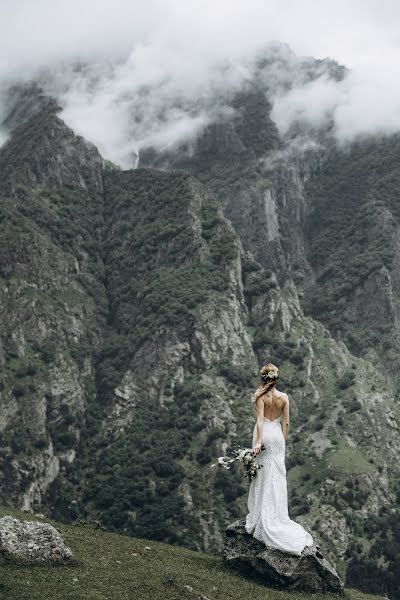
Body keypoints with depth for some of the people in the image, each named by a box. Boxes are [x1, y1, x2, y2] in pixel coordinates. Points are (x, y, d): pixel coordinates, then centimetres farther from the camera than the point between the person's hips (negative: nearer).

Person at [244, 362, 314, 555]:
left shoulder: (261, 396, -12)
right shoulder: (284, 397, -2)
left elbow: (260, 419, -19)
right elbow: (286, 423, 0)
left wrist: (257, 442, -23)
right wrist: (283, 441, 10)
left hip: (264, 435, -3)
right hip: (278, 436, 3)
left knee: (263, 476, 5)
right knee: (278, 476, 10)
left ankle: (261, 517, 11)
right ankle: (277, 516, 15)